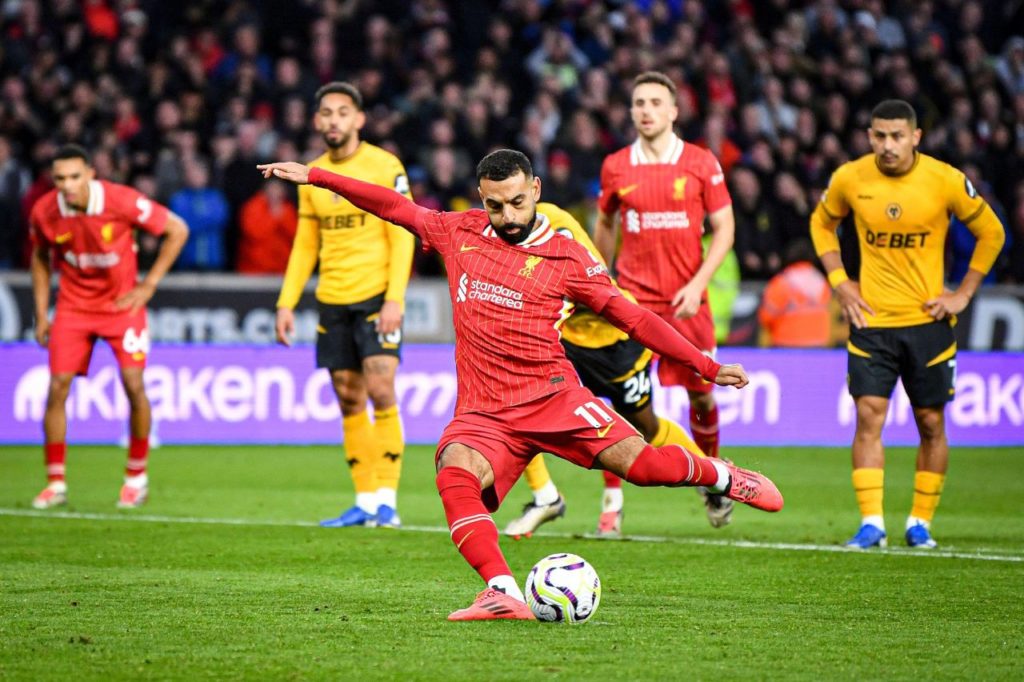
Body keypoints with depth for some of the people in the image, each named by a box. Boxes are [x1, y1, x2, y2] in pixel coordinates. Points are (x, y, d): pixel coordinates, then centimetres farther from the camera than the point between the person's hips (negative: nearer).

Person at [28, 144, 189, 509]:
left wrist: (148, 285, -10)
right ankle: (55, 483, 3)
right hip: (73, 307, 2)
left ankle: (137, 475, 8)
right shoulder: (44, 212, -12)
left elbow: (177, 230, -10)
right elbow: (40, 258, 9)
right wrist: (41, 315, 5)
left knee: (134, 384, -11)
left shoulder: (122, 201, -22)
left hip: (121, 302, -2)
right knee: (57, 387, -7)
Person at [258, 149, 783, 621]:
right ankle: (503, 594, -38)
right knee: (455, 475, -31)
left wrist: (708, 367, 3)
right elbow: (394, 207, 22)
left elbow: (632, 317, 6)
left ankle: (719, 476, 11)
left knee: (639, 463, -21)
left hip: (551, 394, -2)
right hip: (483, 411, 2)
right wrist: (312, 176, 22)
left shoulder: (566, 257, 3)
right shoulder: (459, 233, 11)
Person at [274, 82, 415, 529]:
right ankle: (365, 502, 10)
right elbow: (305, 246, 17)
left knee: (380, 391, -14)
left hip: (376, 297, -5)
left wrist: (394, 298, -17)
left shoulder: (384, 167, -5)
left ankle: (387, 500, -11)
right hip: (332, 302, 5)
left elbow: (402, 237, -8)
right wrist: (287, 303, 9)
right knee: (349, 400, 5)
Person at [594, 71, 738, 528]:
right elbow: (604, 225, 19)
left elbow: (724, 229, 0)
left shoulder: (701, 164, -1)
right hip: (633, 299, 0)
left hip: (686, 299, 0)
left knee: (701, 393, 8)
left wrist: (698, 284, -11)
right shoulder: (616, 167, 3)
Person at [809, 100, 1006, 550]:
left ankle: (921, 522, 15)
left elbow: (991, 233, 5)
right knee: (869, 416, -10)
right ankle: (871, 524, -10)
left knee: (931, 424, 4)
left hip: (928, 321, 0)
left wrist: (963, 293, 0)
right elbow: (822, 224, 16)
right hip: (870, 319, 0)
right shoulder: (849, 179, -4)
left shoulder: (946, 181, -9)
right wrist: (839, 281, 5)